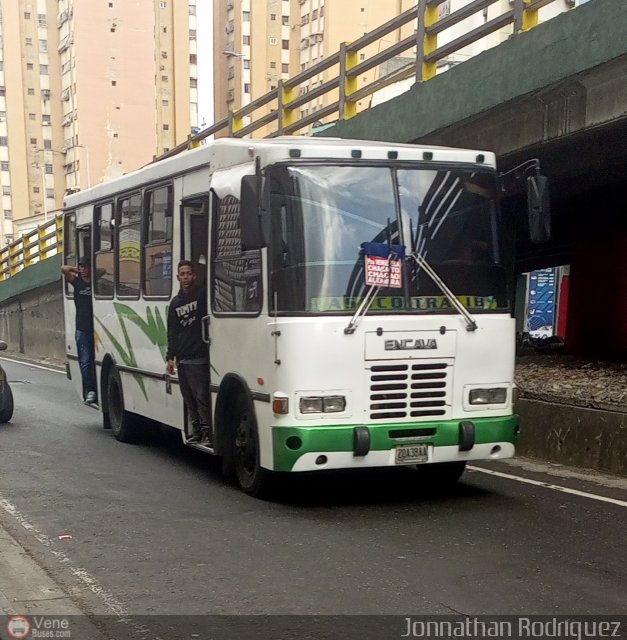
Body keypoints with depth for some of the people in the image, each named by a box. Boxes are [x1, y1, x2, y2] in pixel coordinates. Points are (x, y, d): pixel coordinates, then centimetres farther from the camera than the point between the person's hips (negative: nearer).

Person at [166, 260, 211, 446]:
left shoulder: (202, 295, -2)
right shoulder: (176, 302, 16)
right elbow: (172, 332, 18)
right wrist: (170, 357, 11)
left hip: (199, 357, -6)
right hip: (182, 359, 6)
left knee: (202, 396, -8)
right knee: (189, 398, 8)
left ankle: (207, 432, -5)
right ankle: (195, 431, 15)